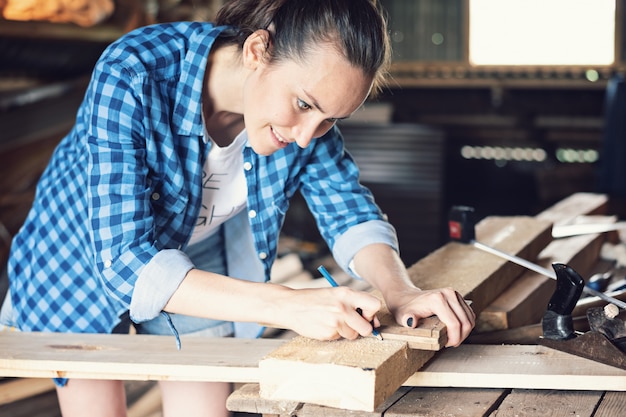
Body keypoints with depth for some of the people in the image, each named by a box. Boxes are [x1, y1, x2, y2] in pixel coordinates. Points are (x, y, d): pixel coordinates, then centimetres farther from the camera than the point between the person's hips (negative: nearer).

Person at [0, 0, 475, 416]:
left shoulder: (308, 97, -24)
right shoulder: (133, 75, -39)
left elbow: (348, 209, -13)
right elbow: (124, 259, -42)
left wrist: (400, 291, -34)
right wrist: (288, 305, -52)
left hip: (200, 255, 4)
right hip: (87, 255, -3)